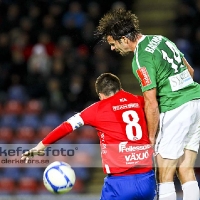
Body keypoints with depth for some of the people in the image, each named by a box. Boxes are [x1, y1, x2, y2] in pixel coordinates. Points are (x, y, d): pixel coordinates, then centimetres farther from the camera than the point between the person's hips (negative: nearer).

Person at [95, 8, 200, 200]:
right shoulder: (160, 39, 11)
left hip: (176, 109, -9)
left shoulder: (141, 59, -15)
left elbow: (151, 104, -15)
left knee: (164, 175, -3)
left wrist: (151, 137, -5)